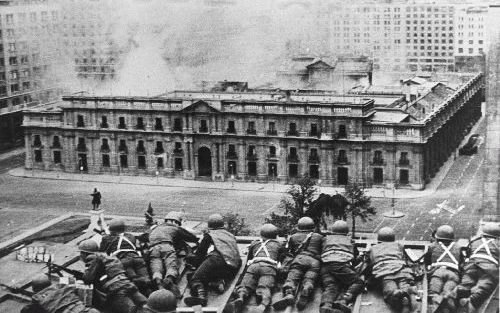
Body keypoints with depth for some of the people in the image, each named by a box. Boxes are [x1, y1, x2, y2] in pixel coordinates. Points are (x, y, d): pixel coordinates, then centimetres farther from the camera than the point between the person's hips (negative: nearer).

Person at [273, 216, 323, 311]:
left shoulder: (293, 237, 28)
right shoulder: (319, 237, 30)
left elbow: (289, 253, 29)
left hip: (300, 259, -1)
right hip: (315, 261, 1)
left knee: (291, 278, -15)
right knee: (309, 281, -18)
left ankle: (289, 294, -45)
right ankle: (305, 295, -48)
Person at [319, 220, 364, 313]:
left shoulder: (326, 238, 32)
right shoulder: (349, 240, 32)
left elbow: (319, 253, 38)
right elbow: (356, 256, 41)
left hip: (326, 265, 2)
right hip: (343, 265, -2)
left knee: (330, 287, -12)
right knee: (358, 282, 1)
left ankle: (326, 305, -47)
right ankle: (343, 299, -29)